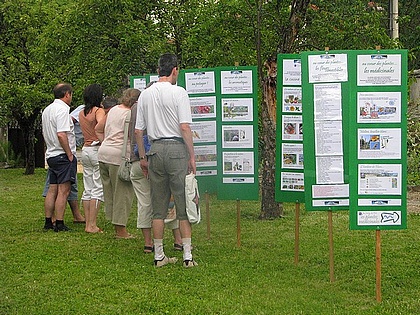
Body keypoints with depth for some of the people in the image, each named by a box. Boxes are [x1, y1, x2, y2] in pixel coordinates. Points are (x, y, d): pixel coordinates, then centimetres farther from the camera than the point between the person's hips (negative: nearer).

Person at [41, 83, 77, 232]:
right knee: (63, 190, -8)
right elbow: (61, 135, -23)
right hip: (63, 155, -9)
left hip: (51, 155, 9)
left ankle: (48, 222, 15)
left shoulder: (47, 109, 16)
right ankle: (59, 224, -9)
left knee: (52, 190, 12)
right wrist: (70, 155, -16)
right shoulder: (62, 109, -14)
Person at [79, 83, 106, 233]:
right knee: (98, 189, -5)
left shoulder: (81, 113, 13)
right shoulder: (99, 111, -9)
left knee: (88, 190, 10)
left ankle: (87, 224, 12)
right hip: (97, 149, -7)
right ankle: (92, 225, -7)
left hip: (85, 149, 7)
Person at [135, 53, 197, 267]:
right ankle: (187, 255, 1)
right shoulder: (178, 92, -7)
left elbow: (138, 131, 10)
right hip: (176, 148, -5)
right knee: (184, 204, 1)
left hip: (155, 149, 5)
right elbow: (185, 127, -12)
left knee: (158, 208, 9)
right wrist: (192, 156, -5)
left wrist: (142, 157, 19)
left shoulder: (145, 95, 8)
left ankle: (159, 256, 13)